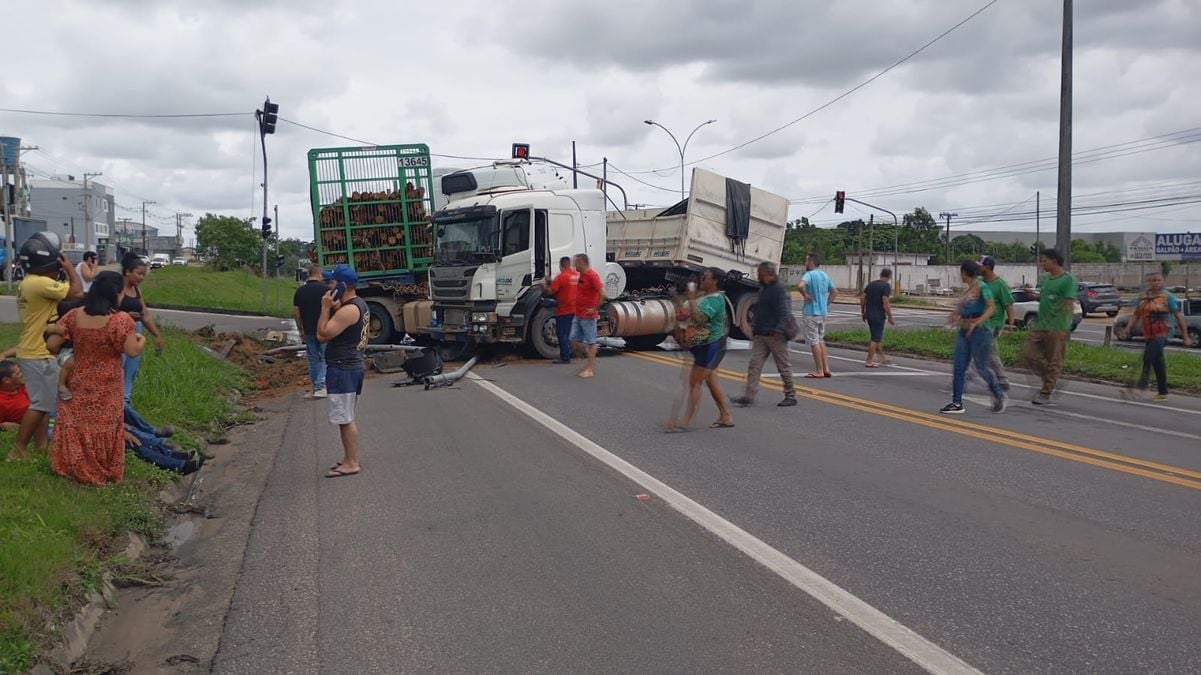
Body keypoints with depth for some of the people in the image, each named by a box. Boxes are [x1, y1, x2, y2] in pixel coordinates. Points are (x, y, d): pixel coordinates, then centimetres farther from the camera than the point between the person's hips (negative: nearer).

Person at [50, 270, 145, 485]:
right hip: (106, 387, -3)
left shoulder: (74, 315, -6)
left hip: (79, 383, 3)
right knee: (103, 426, 12)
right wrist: (141, 339, 2)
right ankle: (102, 471, 23)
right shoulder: (120, 319, -19)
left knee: (76, 423, 18)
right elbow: (133, 351, -18)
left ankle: (72, 466, 28)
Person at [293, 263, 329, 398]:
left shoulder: (300, 291, 5)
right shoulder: (325, 289, -8)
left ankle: (315, 388, 18)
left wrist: (301, 330, 16)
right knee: (325, 358, 4)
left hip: (309, 331, 4)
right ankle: (320, 387, -5)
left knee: (313, 359, 13)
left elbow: (295, 312, 7)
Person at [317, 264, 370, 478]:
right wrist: (333, 308, 4)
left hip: (342, 369, -11)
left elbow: (322, 334, -20)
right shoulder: (359, 304, 13)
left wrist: (326, 308, -15)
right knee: (348, 417, 17)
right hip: (353, 365, 11)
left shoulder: (348, 310, -20)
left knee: (345, 418, -4)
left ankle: (352, 463, 1)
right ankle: (349, 458, 26)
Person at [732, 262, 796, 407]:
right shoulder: (763, 289, 17)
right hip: (760, 335, 9)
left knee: (784, 366, 3)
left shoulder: (779, 290, -12)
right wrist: (754, 327, 22)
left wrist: (779, 329, -29)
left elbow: (784, 313, -20)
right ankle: (749, 396, -2)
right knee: (754, 365, 0)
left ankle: (790, 396, 14)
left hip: (775, 335, -9)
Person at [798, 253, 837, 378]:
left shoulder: (810, 275, -13)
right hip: (823, 312, 8)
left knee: (813, 341, -3)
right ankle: (826, 369, 16)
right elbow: (834, 292, 20)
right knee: (821, 340, 16)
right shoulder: (825, 275, 13)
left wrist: (805, 295, -18)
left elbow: (801, 285, -34)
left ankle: (819, 371, -1)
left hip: (811, 312, -8)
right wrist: (826, 303, 16)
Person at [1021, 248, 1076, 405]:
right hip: (1040, 325, 8)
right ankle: (1049, 380, 23)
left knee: (1053, 362, 1)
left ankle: (1046, 394, 7)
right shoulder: (1044, 278, 13)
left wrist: (1062, 328, -20)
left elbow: (1068, 305, -15)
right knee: (1028, 353, 5)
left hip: (1057, 329, -8)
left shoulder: (1068, 280, -11)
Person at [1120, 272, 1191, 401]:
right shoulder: (1143, 298, 11)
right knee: (1157, 364, 11)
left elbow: (1179, 316, -4)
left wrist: (1185, 336, -5)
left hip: (1162, 335, -6)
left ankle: (1141, 388, -22)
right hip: (1148, 336, 6)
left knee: (1147, 359, -20)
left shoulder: (1168, 297, -4)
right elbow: (1135, 315, 11)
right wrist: (1127, 330, -3)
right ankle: (1163, 393, 19)